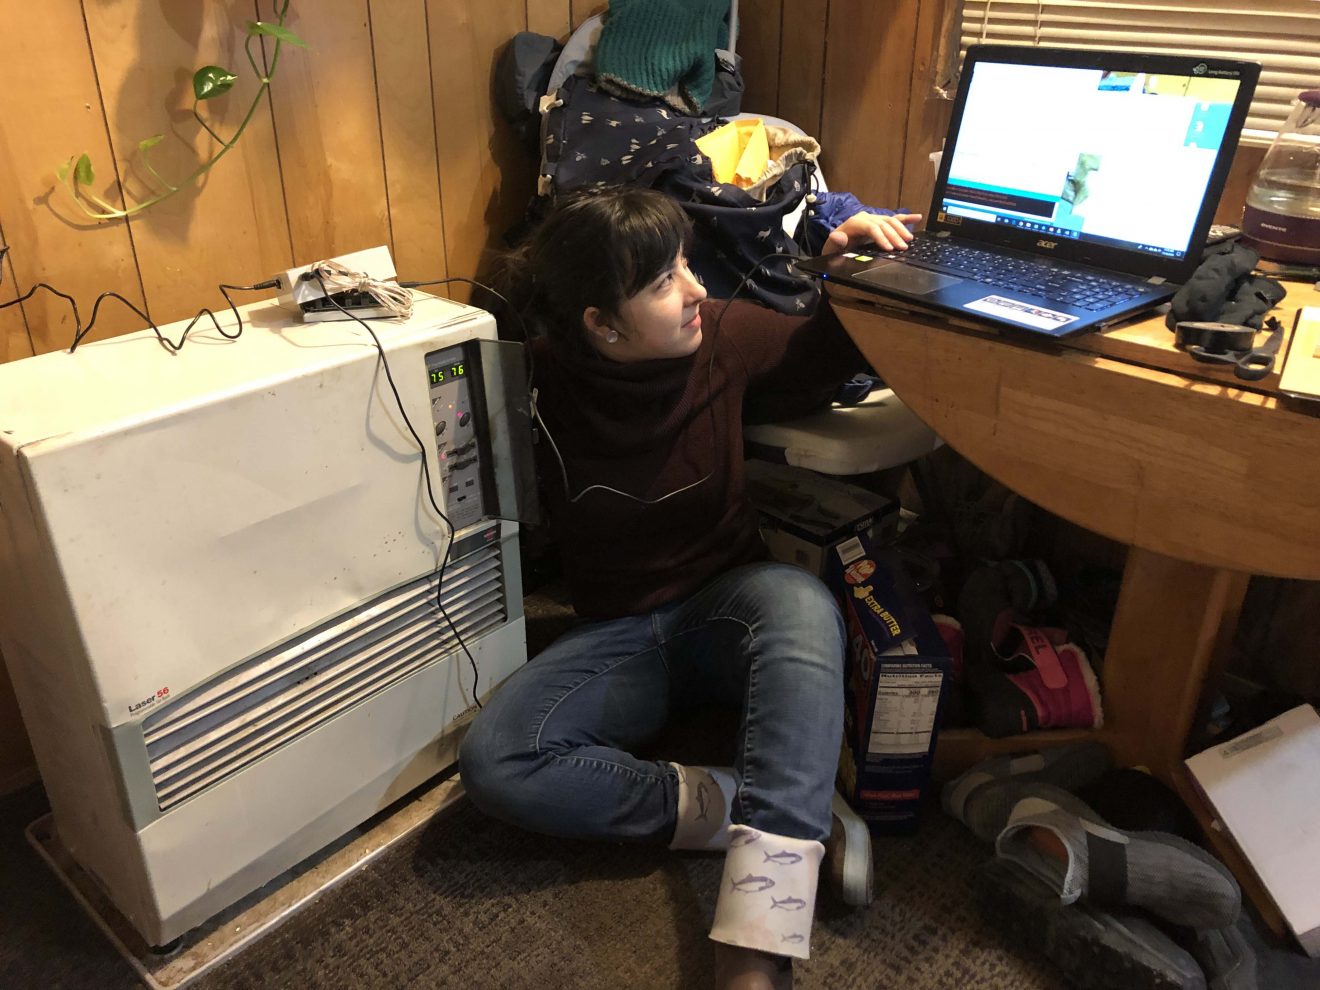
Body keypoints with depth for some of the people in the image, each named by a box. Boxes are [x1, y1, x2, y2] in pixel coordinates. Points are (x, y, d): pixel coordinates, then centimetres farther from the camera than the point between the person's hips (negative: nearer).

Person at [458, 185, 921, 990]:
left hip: (731, 604, 0)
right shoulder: (542, 382, -11)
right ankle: (776, 819, -25)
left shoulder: (724, 335, -6)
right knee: (494, 762, -27)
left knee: (801, 605, -38)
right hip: (619, 632, 0)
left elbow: (835, 356, 10)